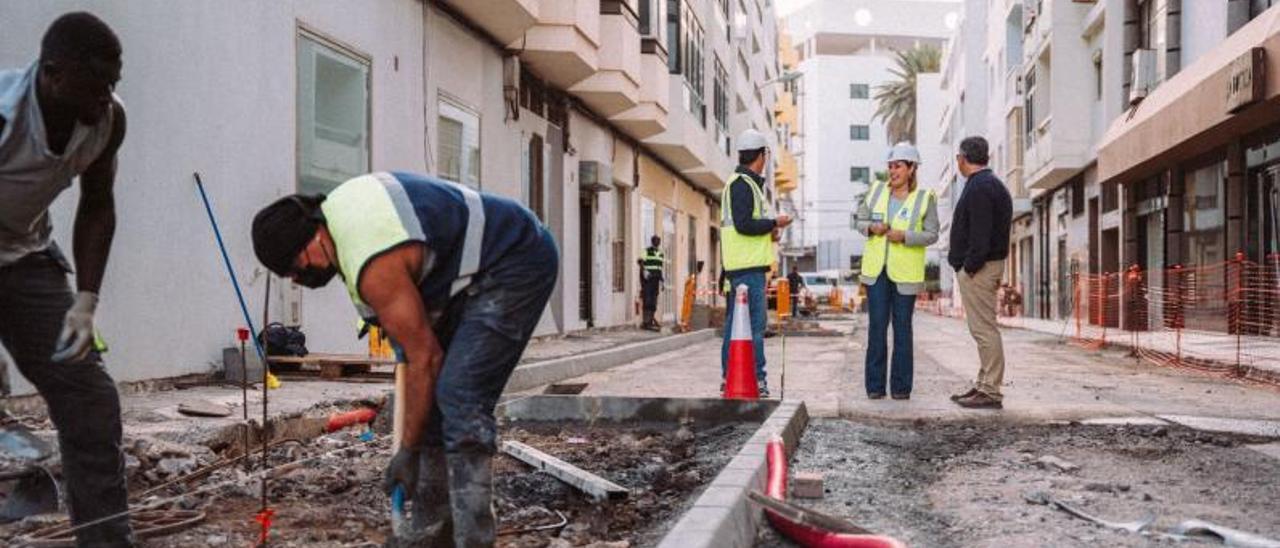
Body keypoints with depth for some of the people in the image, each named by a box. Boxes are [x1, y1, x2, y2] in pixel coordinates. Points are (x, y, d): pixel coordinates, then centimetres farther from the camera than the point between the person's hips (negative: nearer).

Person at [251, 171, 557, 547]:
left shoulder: (373, 265, -28)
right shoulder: (336, 207, -1)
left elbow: (424, 358, -21)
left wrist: (408, 451, -11)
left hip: (517, 263, -10)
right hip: (473, 274, 10)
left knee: (459, 399, -20)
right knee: (432, 394, 6)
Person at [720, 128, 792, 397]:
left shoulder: (744, 183, 21)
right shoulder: (742, 184, -11)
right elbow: (743, 224, -20)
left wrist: (769, 232, 12)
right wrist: (775, 223, -9)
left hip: (741, 265, 11)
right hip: (748, 266, -11)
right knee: (754, 323, -10)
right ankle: (756, 379, -9)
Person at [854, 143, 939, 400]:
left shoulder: (925, 197, 0)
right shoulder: (877, 190, 8)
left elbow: (931, 234, -2)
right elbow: (861, 221, 13)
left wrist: (904, 236, -18)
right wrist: (871, 228, -9)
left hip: (905, 272, -2)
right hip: (877, 269, 2)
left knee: (902, 327, 2)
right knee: (876, 326, 0)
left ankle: (901, 386, 10)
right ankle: (875, 385, 6)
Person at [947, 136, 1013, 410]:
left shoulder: (979, 188, -14)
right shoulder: (993, 185, 20)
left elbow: (980, 234, -22)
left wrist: (970, 266, -19)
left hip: (977, 270, -11)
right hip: (988, 266, 11)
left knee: (984, 330, -8)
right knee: (984, 329, 14)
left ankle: (991, 393, -6)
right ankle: (984, 385, 21)